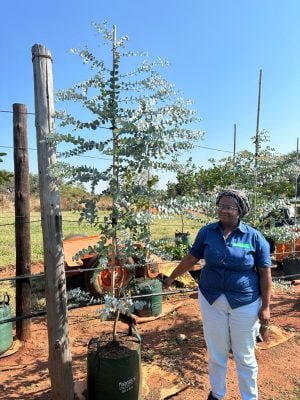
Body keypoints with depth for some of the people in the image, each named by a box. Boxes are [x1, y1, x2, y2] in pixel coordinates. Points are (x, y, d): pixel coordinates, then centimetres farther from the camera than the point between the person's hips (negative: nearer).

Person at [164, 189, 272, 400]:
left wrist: (265, 306, -4)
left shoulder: (254, 236, -10)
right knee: (216, 353, 18)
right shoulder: (207, 232, -5)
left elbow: (265, 273, -4)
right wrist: (172, 278, 13)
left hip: (245, 303, -2)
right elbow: (191, 258, 6)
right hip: (211, 300, 2)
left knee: (245, 356, 15)